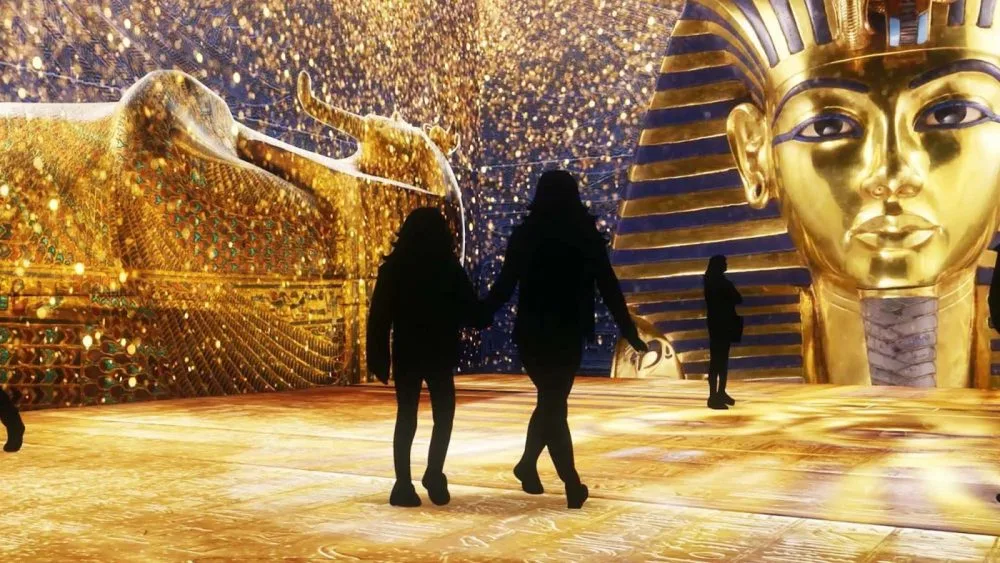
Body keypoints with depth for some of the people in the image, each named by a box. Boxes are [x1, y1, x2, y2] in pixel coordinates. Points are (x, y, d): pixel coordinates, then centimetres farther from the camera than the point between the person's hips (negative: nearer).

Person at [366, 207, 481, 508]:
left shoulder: (393, 268, -1)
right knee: (444, 414, 10)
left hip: (406, 353, 2)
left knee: (406, 417, 7)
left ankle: (404, 484, 9)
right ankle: (434, 474, 3)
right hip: (440, 354, -2)